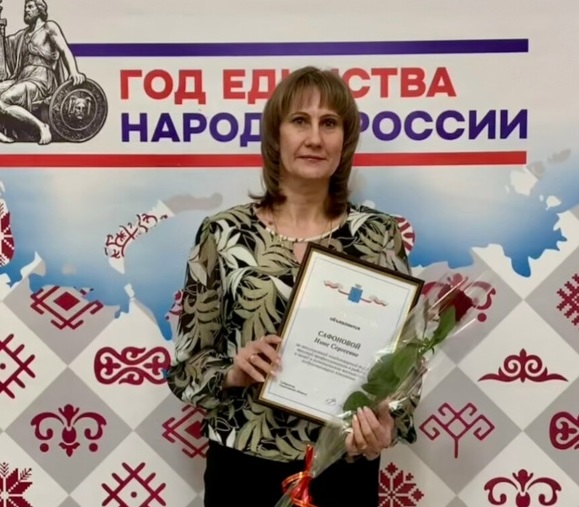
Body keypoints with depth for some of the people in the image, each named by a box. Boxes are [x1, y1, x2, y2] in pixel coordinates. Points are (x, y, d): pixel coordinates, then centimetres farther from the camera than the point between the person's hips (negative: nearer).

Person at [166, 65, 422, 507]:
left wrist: (389, 426, -16)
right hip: (243, 468, 0)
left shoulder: (379, 235, -3)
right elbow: (187, 362, 1)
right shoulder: (223, 234, -4)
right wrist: (232, 372, -18)